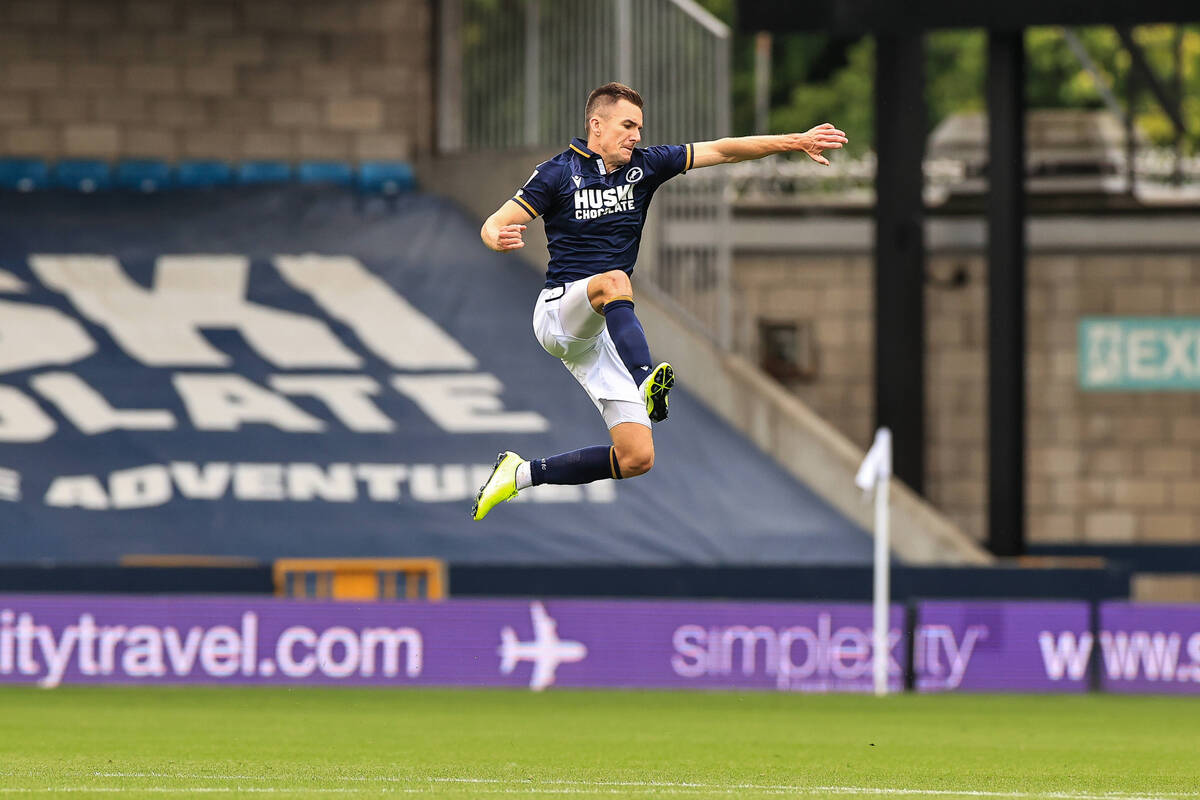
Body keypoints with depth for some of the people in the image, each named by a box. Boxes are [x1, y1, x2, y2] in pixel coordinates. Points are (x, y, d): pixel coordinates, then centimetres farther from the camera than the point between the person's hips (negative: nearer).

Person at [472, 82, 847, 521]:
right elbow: (492, 226, -6)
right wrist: (500, 238, -31)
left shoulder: (644, 165, 8)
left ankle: (521, 474, 9)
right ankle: (647, 382, -60)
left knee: (638, 458, -6)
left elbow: (721, 151, 6)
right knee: (614, 281, -39)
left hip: (602, 333, 5)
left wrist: (795, 141, -3)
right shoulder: (559, 173, -4)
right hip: (558, 309, -5)